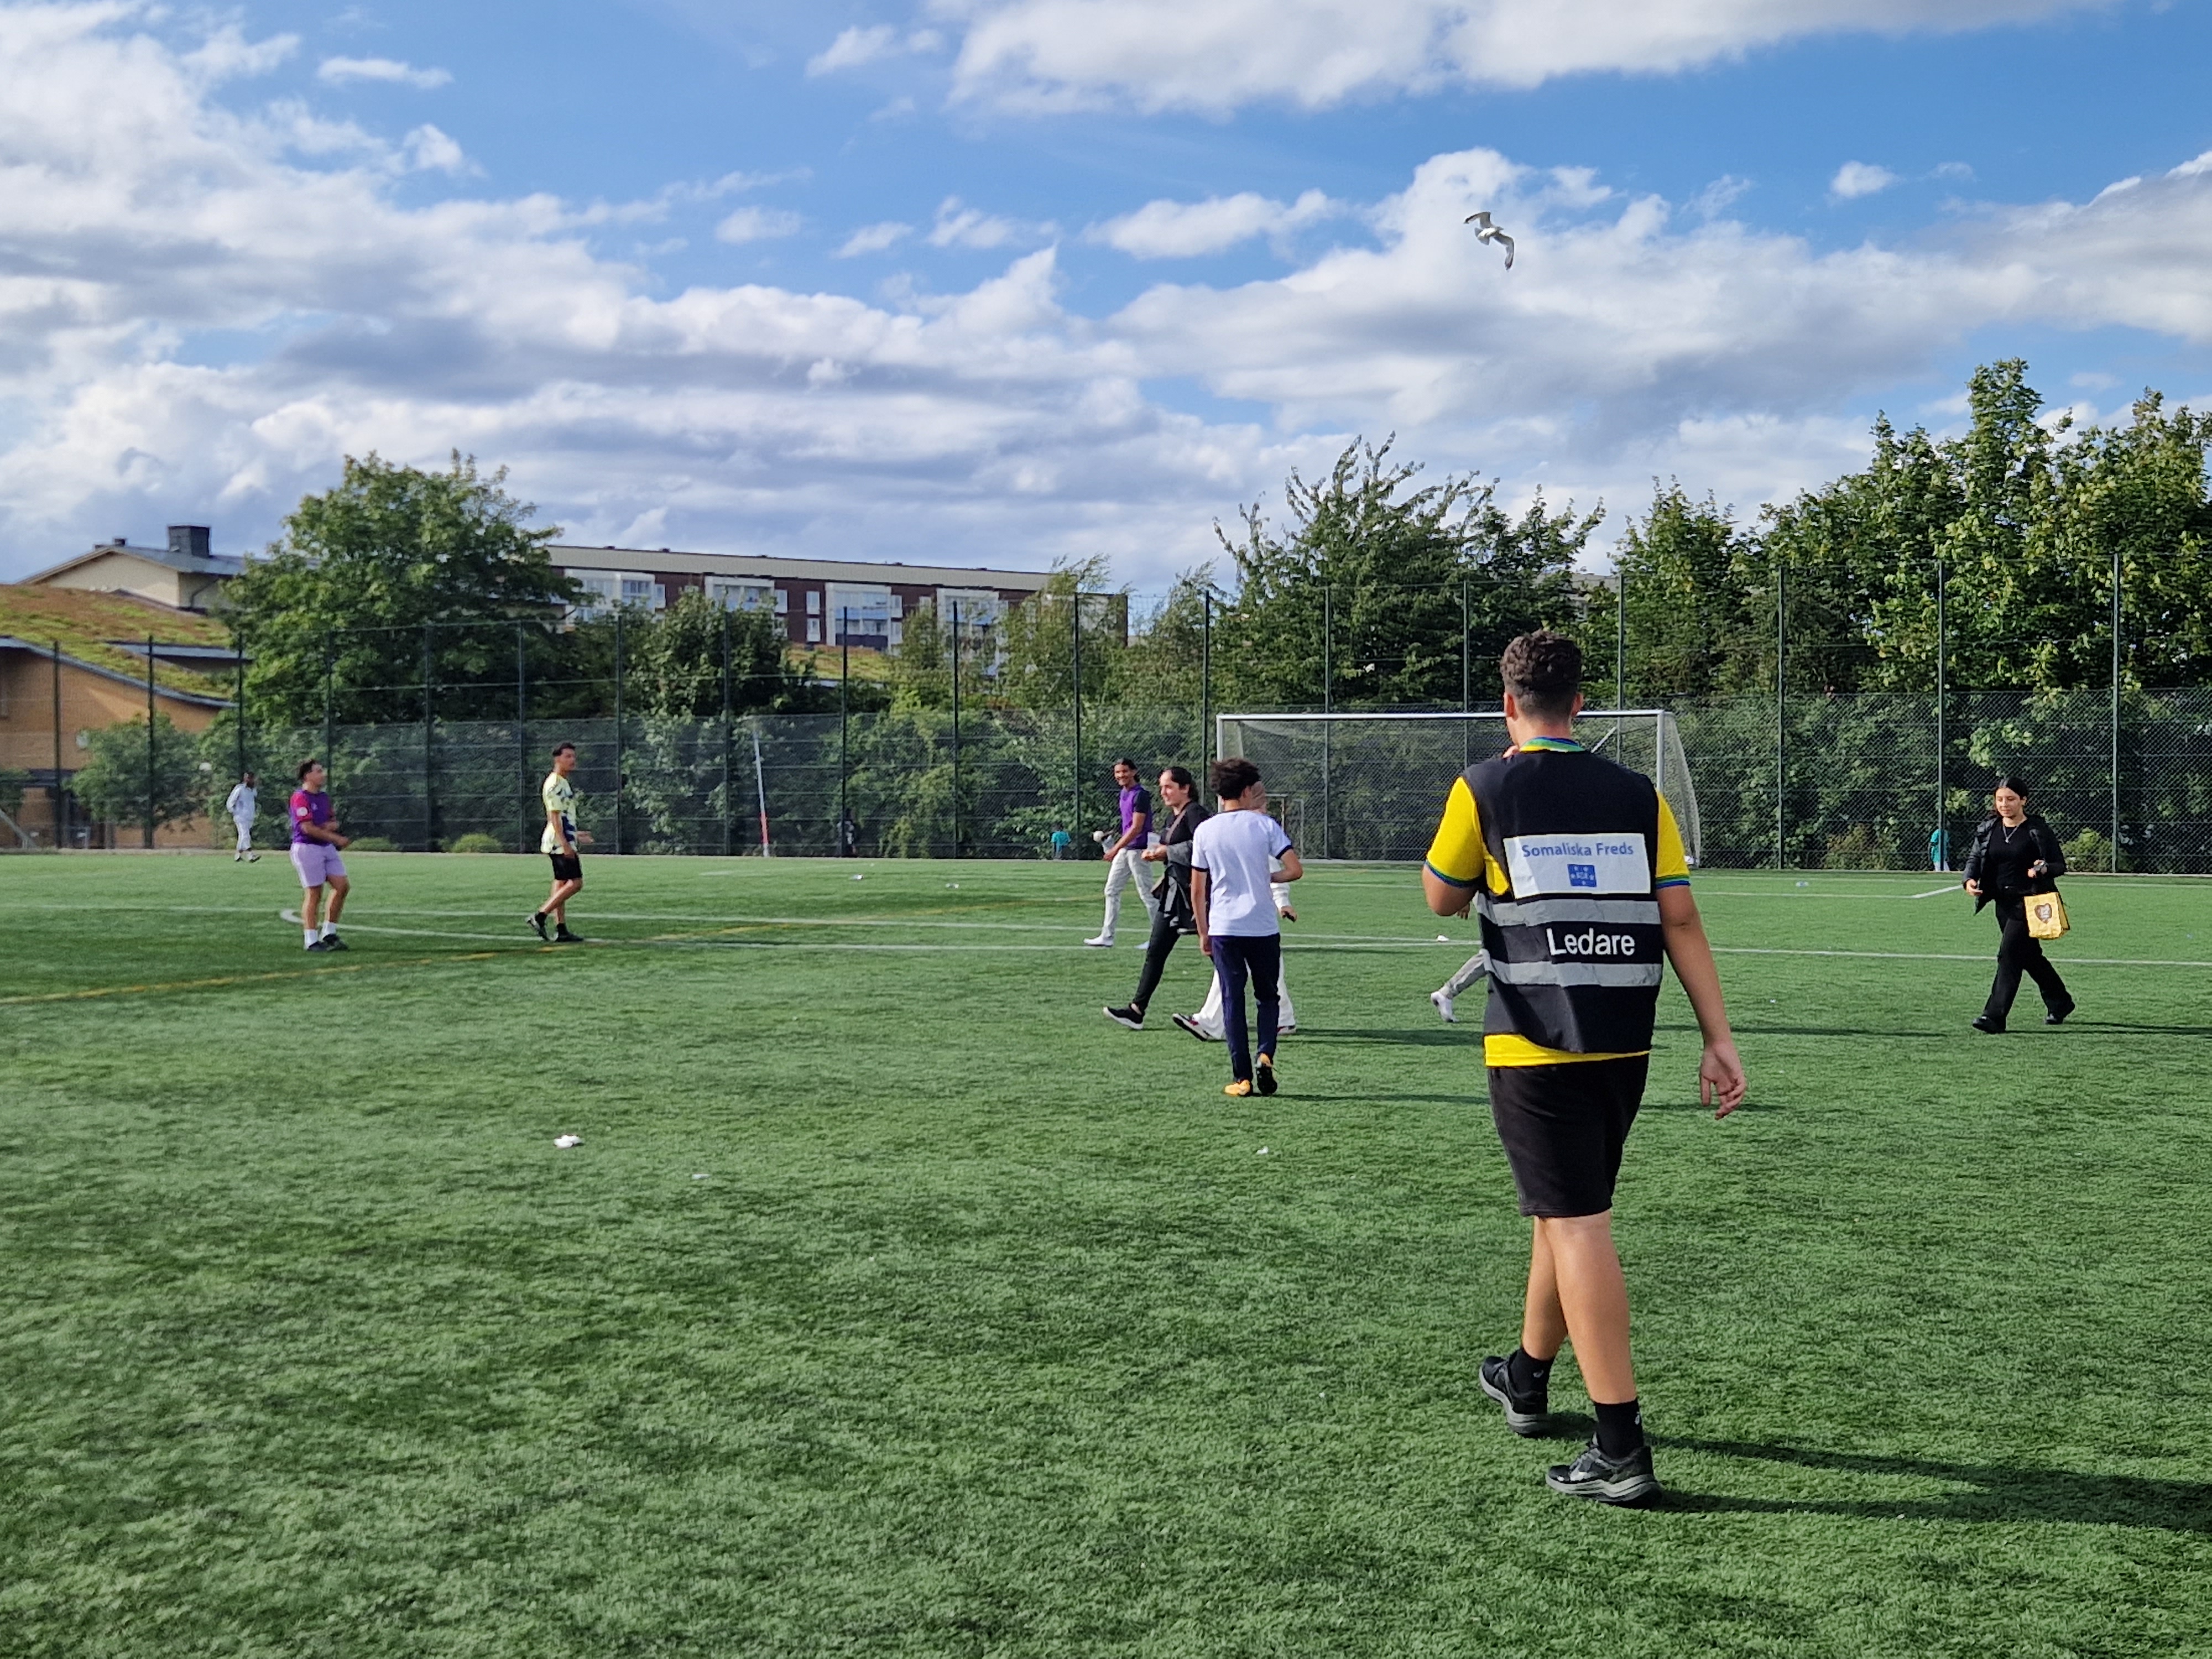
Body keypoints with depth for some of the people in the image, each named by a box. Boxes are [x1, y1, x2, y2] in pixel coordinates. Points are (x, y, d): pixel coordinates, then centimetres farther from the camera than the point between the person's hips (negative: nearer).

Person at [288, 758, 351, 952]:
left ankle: (328, 933, 14)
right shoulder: (300, 798, -13)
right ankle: (312, 941, 2)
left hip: (327, 848, 9)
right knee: (314, 893, -6)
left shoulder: (324, 798, 15)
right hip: (307, 847, -9)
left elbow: (333, 821, 23)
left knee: (342, 886, 3)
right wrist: (335, 838, -16)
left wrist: (332, 825, -2)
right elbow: (308, 828, -19)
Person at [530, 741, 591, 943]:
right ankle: (539, 917, -10)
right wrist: (565, 843, -25)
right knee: (575, 883, -11)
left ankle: (561, 931, 9)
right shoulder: (555, 784, -14)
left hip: (564, 841, 10)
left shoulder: (564, 783, 18)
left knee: (561, 885, 8)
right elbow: (554, 817, -19)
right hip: (560, 842, -10)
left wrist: (575, 837, 30)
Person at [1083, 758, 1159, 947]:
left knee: (1146, 893, -4)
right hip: (1124, 848, 10)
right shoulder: (1124, 794, 13)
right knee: (1111, 890, 9)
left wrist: (1116, 849, -21)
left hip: (1138, 849, -10)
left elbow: (1136, 828, -19)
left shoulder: (1140, 795, -15)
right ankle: (1107, 936, 13)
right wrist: (1118, 848, 19)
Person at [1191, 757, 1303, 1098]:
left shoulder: (1205, 831, 2)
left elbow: (1197, 891, 4)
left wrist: (1203, 933, 13)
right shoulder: (1265, 825, -2)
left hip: (1223, 928, 1)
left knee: (1233, 1001, 5)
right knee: (1268, 996, 16)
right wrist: (1269, 878, 10)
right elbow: (1295, 870, -9)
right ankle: (1265, 1054, -6)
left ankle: (1242, 1078, 2)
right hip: (1264, 927, -1)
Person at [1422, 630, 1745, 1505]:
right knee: (1567, 1210, 21)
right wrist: (1719, 1039, 0)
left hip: (1536, 1047, -5)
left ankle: (1620, 1447, -7)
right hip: (1624, 1044, 5)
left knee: (1577, 1228, -4)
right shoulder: (1638, 794, 4)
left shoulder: (1485, 789, -5)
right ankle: (1528, 1377, 40)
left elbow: (1441, 898, 8)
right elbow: (1680, 918, 0)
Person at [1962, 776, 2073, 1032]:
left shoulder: (2037, 830, -8)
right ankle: (2060, 1002, 37)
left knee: (2009, 954, -15)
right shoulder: (1988, 829, 6)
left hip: (2030, 901, -6)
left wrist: (2045, 869, -26)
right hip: (2003, 902, 6)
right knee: (2030, 955, 18)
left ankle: (1995, 1016, -17)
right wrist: (1970, 880, -11)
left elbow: (2060, 864, -4)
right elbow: (1975, 858, 10)